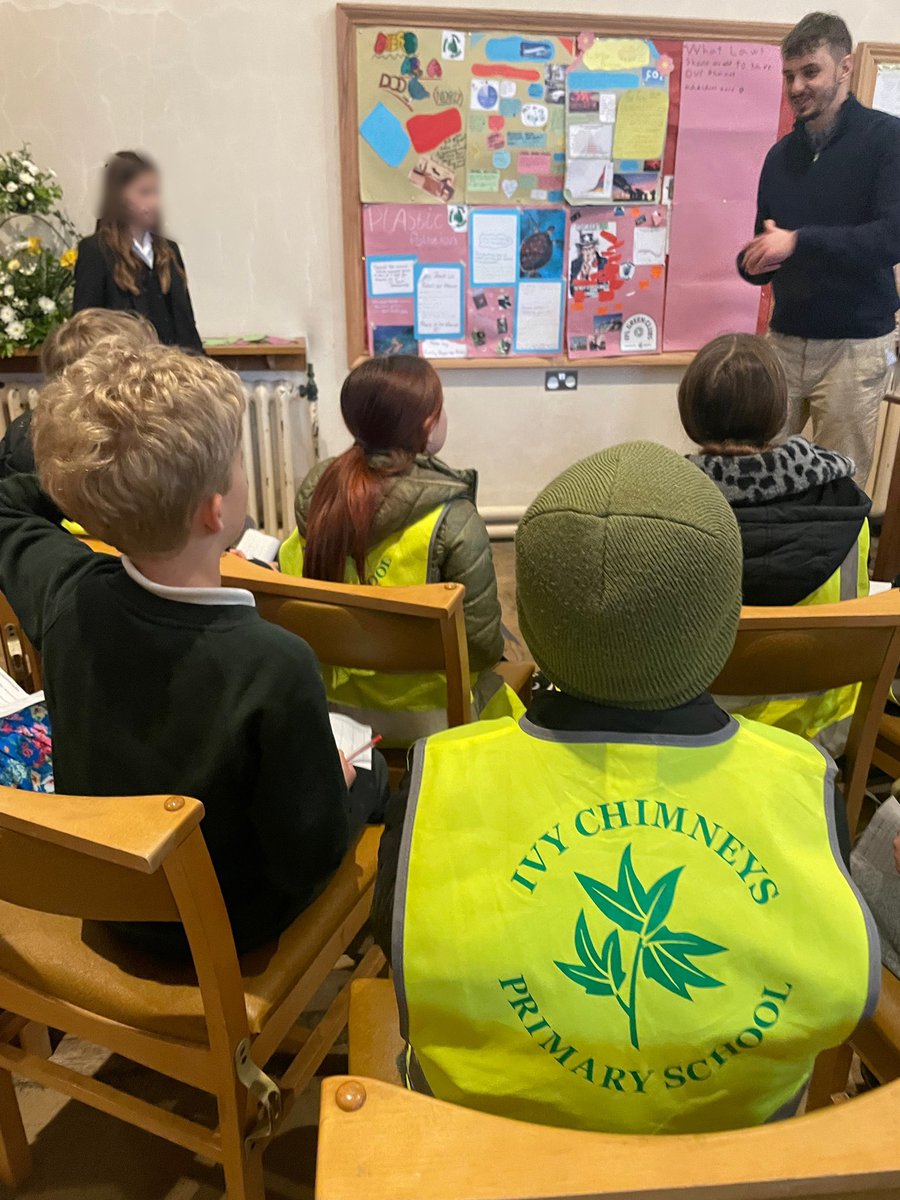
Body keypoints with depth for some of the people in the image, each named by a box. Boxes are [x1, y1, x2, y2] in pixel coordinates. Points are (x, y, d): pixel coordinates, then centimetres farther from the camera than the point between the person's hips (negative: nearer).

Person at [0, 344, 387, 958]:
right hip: (225, 931, -4)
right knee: (376, 772, 19)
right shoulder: (275, 665, -40)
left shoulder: (65, 592, -23)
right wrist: (355, 783, -8)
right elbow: (310, 856, -25)